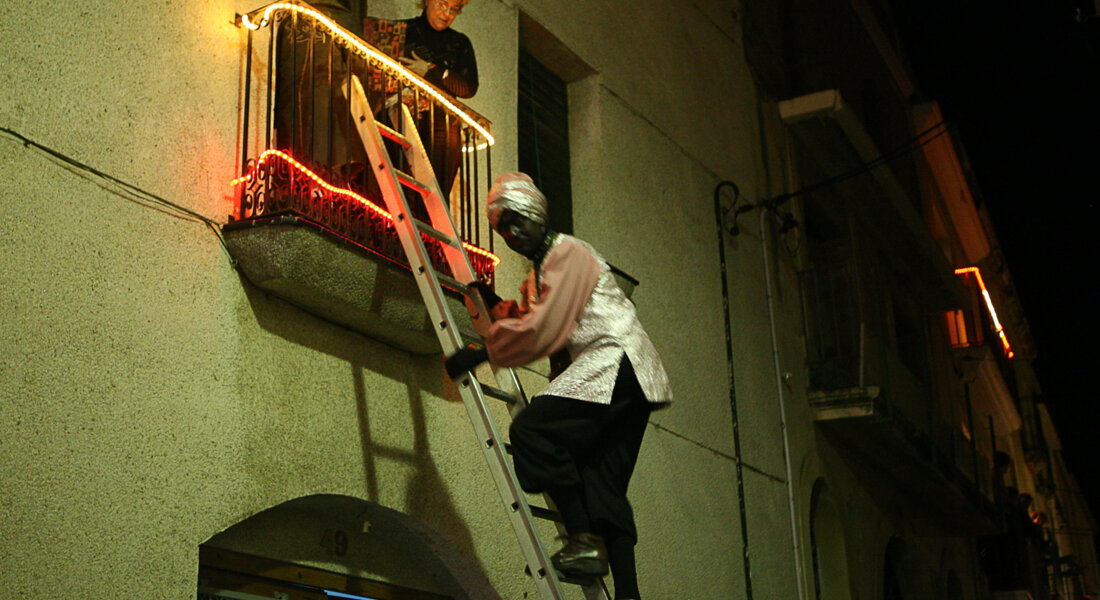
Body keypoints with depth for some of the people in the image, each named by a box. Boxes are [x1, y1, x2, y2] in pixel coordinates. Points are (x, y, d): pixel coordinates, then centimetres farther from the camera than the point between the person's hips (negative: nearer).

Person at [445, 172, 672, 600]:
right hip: (629, 376, 10)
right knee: (604, 486, 4)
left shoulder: (568, 253, -6)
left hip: (616, 359, -10)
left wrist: (481, 354, -10)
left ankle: (584, 540, -17)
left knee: (532, 429, -18)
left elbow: (543, 332, -15)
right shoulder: (538, 272, 25)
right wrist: (495, 305, 15)